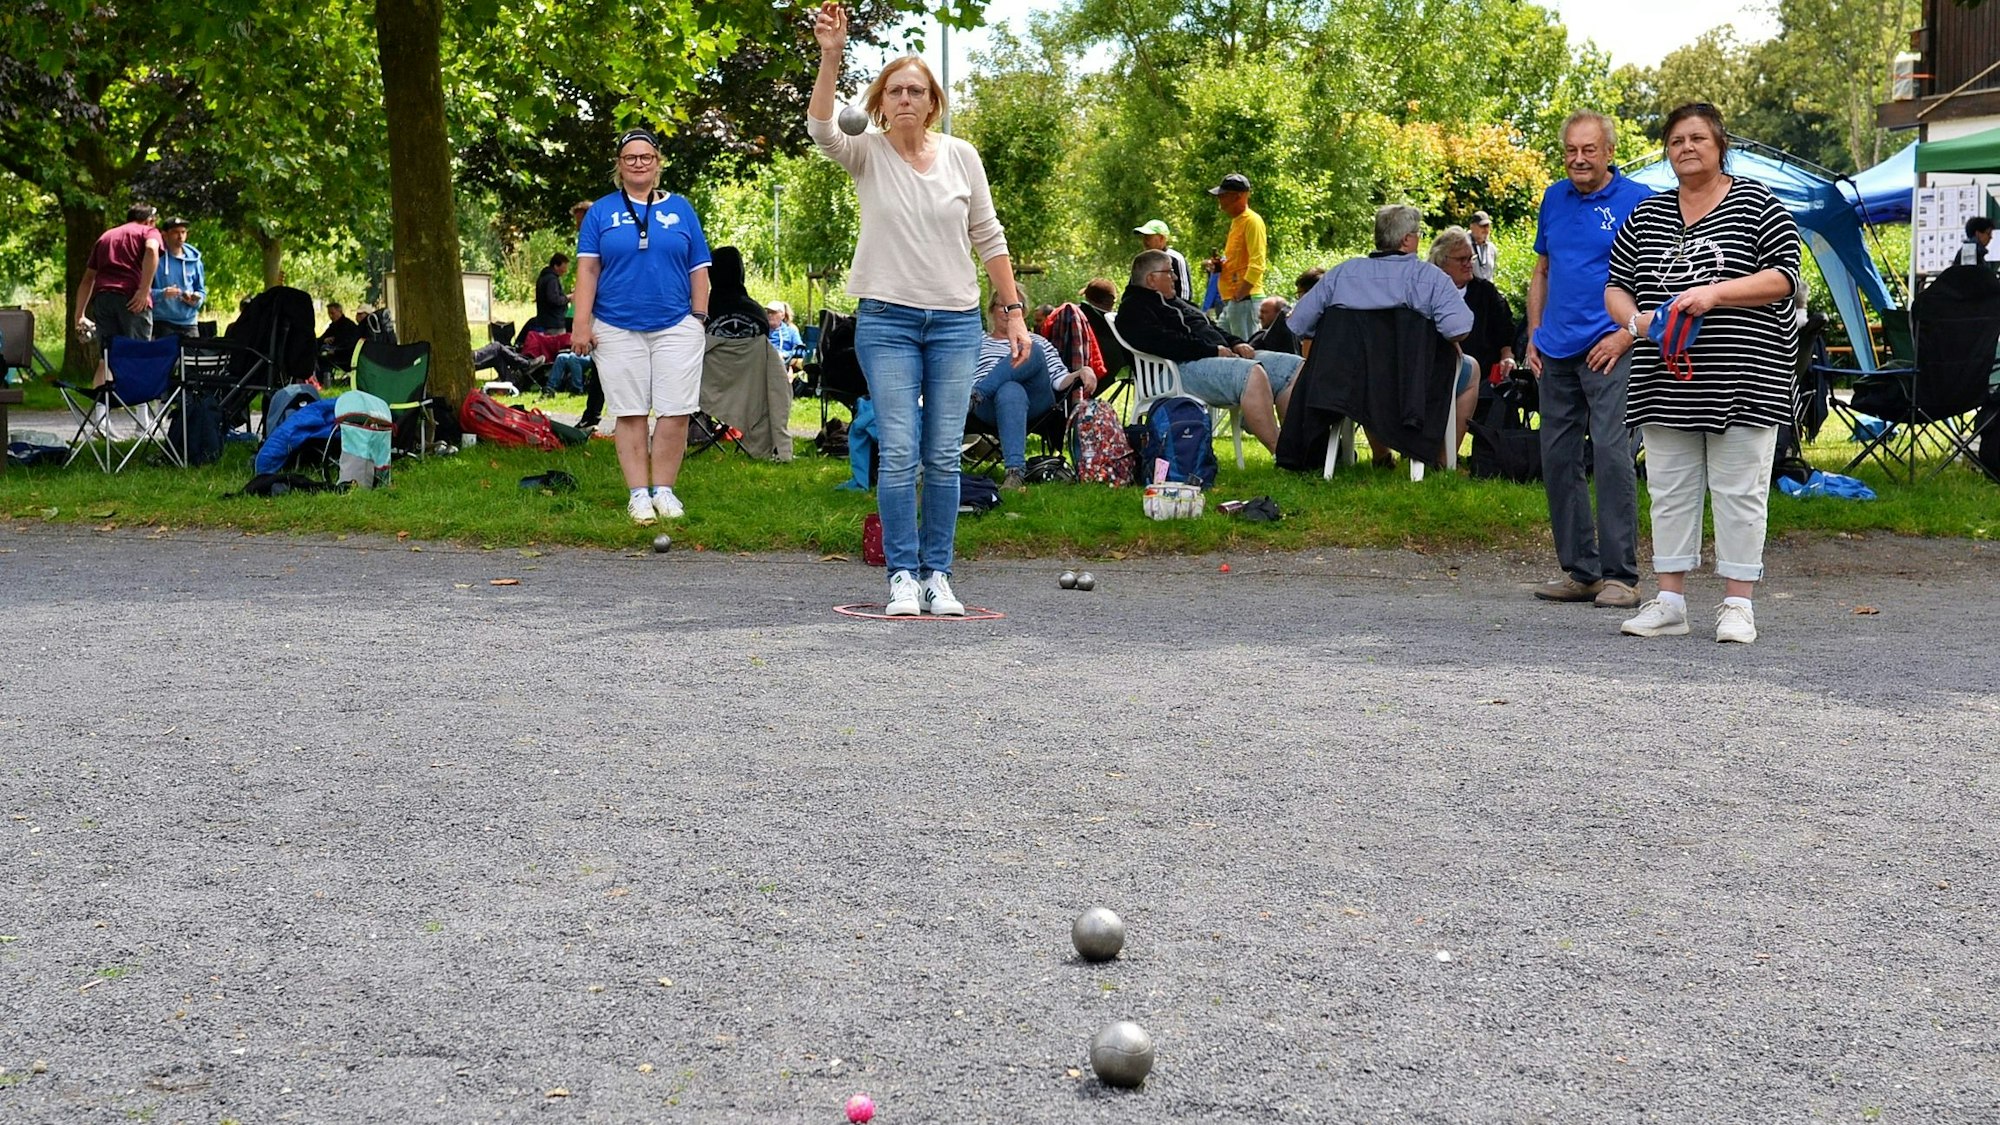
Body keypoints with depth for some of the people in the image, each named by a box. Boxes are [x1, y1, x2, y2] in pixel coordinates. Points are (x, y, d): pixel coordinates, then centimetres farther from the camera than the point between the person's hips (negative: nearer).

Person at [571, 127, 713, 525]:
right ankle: (638, 493, 5)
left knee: (675, 411, -5)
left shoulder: (681, 208, 11)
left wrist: (700, 317, 4)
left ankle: (664, 490, 5)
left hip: (676, 327, 0)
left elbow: (698, 269, 11)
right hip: (618, 331, 0)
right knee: (629, 413, 1)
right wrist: (582, 323, -4)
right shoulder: (602, 211, 9)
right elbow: (587, 269, 4)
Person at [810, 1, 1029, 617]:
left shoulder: (961, 155, 4)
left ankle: (937, 574, 13)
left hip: (955, 323, 2)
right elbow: (821, 128, -23)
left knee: (944, 457, 4)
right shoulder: (867, 155, -1)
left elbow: (988, 238, 8)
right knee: (898, 454, -6)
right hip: (887, 321, -2)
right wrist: (831, 56, -37)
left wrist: (1014, 312, 4)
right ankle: (903, 575, 4)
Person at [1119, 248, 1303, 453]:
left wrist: (1236, 343, 11)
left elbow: (1211, 328, 33)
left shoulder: (1174, 303, 32)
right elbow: (1163, 342, -17)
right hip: (1182, 368, -10)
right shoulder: (1133, 309, 0)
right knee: (1252, 373, -36)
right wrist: (1213, 350, -16)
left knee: (1295, 367, -5)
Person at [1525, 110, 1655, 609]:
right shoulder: (1554, 198, 14)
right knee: (1557, 459, 7)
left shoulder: (1638, 201, -3)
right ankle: (1579, 570, 16)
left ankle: (1620, 575, -6)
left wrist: (1626, 334, -14)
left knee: (1611, 454, -12)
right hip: (1555, 353, 6)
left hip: (1608, 351, -6)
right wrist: (1534, 335, 13)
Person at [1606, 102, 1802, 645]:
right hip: (1666, 384, 4)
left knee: (1739, 490, -1)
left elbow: (1783, 278, -6)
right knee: (1669, 489, 7)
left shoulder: (1757, 205, 2)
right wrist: (1636, 320, -8)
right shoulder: (1645, 216, 13)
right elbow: (1615, 286, 13)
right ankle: (1669, 600, 14)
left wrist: (1714, 293, -18)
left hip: (1744, 378, -4)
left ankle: (1738, 605, 6)